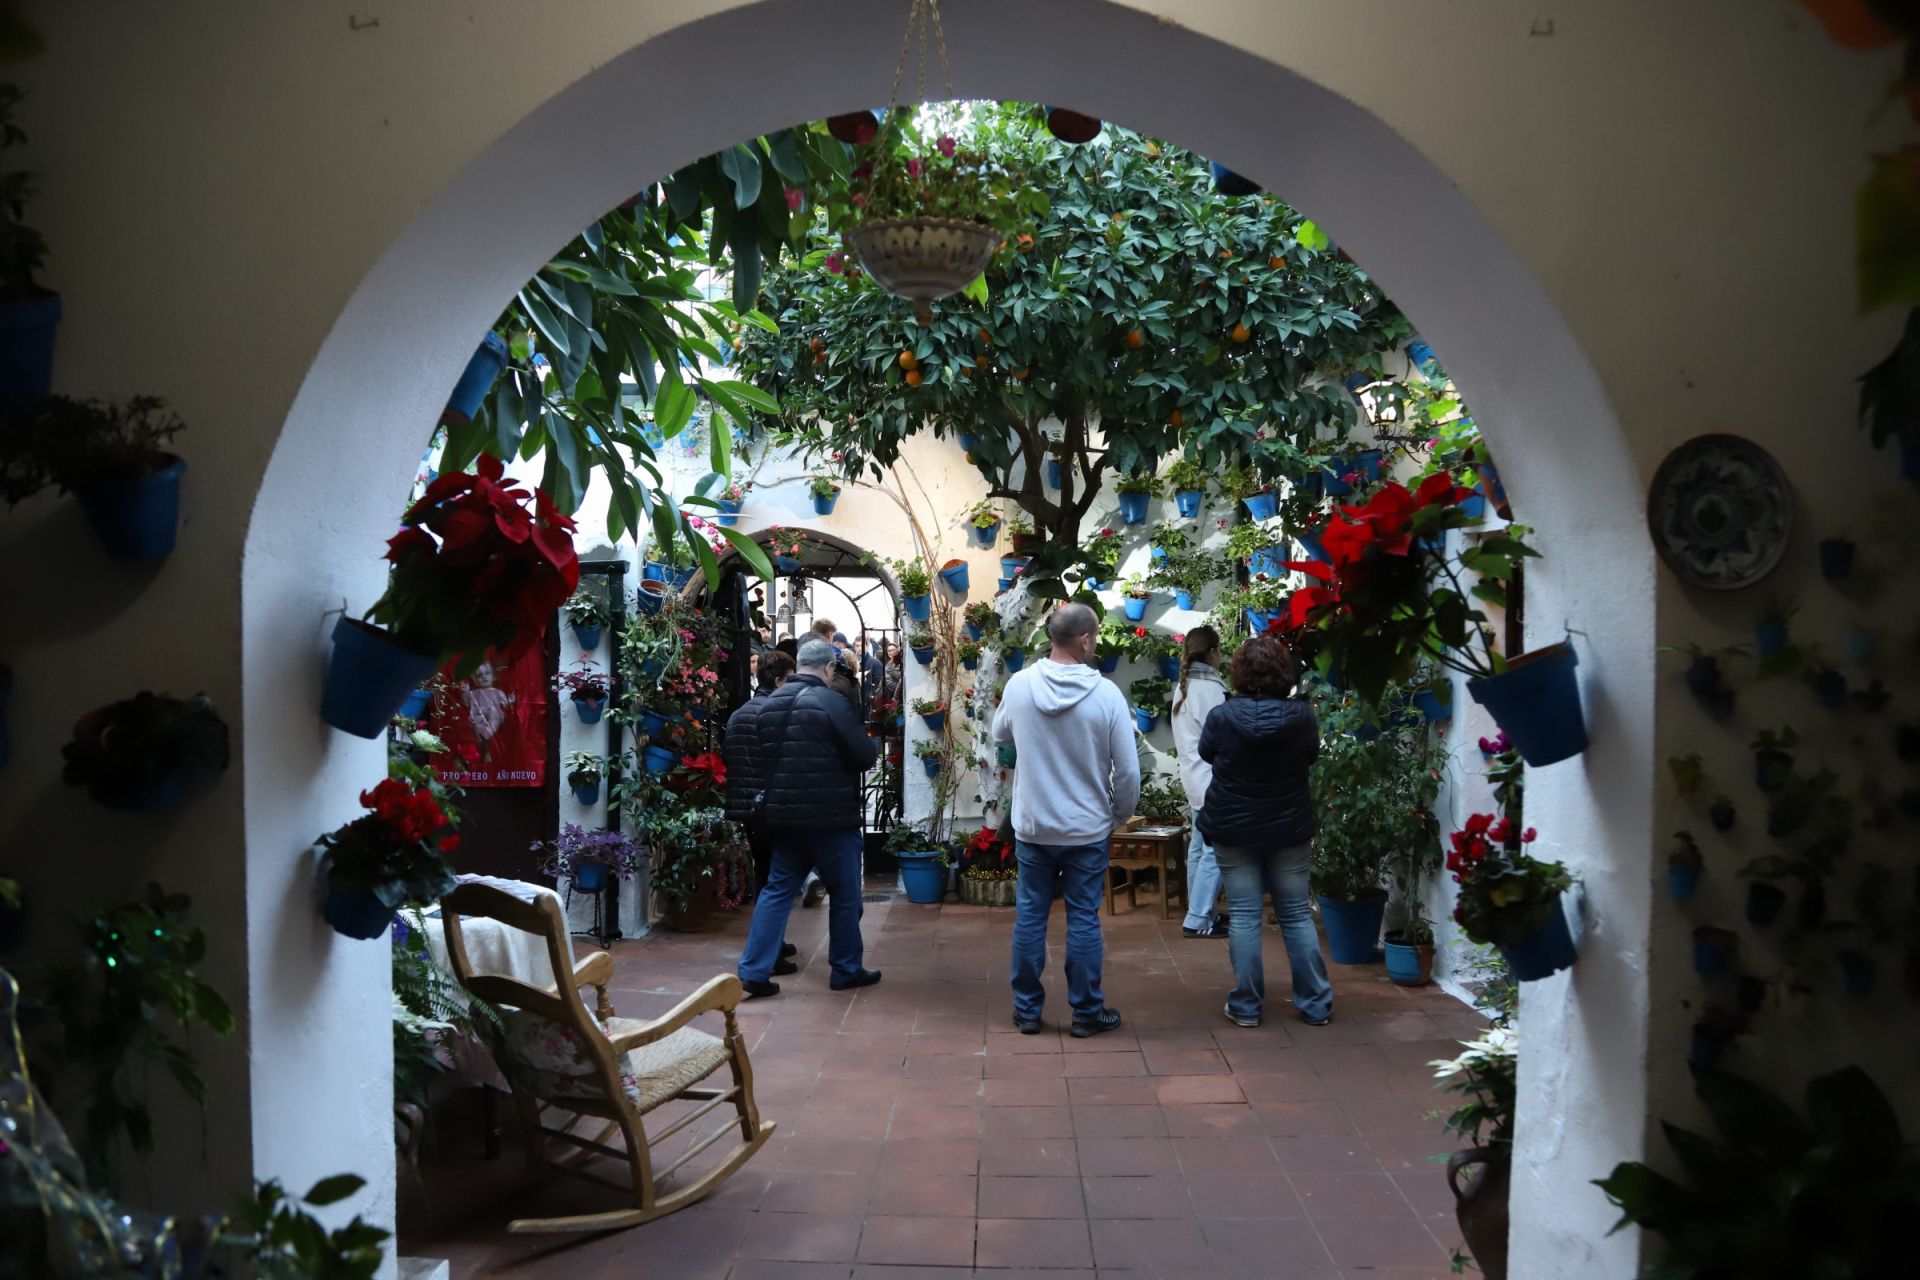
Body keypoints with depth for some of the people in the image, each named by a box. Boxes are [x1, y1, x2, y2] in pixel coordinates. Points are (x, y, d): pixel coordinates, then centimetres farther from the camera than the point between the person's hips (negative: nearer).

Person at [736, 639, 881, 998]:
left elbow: (762, 756, 15)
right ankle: (846, 970, 19)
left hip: (783, 812, 6)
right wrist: (839, 761, 8)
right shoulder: (830, 702, -15)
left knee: (778, 889, 12)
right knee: (845, 894, 9)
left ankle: (754, 971, 7)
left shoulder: (770, 703, 6)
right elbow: (865, 756, -12)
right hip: (830, 815, -6)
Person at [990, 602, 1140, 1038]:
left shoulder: (1019, 685, -8)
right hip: (1087, 830, -2)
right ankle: (1087, 1012, 19)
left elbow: (999, 736, 12)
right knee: (1084, 920, 8)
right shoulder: (1106, 694, -15)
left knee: (1030, 917, 12)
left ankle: (1027, 1010, 22)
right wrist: (1120, 815, 6)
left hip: (1032, 827, 2)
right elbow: (1127, 770, -9)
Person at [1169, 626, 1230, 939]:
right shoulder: (1210, 688, -16)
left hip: (1194, 778, 10)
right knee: (1215, 851, -7)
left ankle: (1200, 912, 21)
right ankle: (1198, 920, -6)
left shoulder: (1184, 687, 12)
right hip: (1213, 780, -10)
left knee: (1199, 848, 14)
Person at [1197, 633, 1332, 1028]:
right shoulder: (1302, 715, -11)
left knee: (1243, 916, 4)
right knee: (1296, 914, 10)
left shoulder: (1222, 716, -14)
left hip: (1233, 829, -1)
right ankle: (1316, 1005, 17)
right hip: (1289, 829, 1)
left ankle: (1246, 1006, 9)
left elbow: (1206, 753, 5)